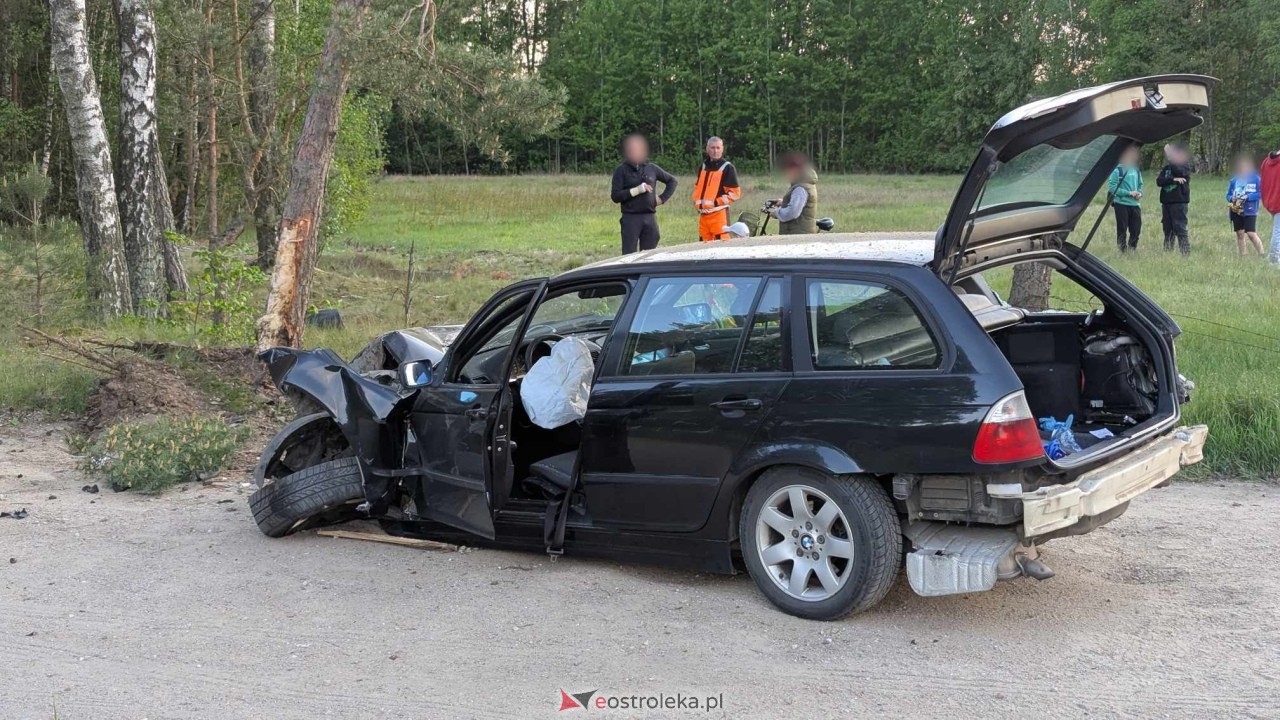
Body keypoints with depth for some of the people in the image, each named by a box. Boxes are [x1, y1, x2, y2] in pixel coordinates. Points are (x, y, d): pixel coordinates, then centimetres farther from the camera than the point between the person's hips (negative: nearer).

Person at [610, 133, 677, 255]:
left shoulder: (652, 168, 10)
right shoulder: (621, 170, 2)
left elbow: (672, 181, 21)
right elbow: (615, 196, -6)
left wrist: (662, 198, 8)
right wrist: (636, 190, -14)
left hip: (650, 217, 3)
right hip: (630, 218, -3)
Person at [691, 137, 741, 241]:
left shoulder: (727, 168, -4)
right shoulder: (702, 167, 17)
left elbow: (735, 192, -8)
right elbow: (697, 186, 30)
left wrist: (717, 202, -15)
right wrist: (697, 202, 13)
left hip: (719, 213, -7)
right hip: (703, 214, 7)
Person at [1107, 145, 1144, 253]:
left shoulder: (1136, 170, 12)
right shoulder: (1118, 170, -6)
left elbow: (1140, 185, 22)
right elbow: (1111, 187, -12)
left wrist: (1140, 193, 0)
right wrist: (1129, 193, -15)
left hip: (1135, 204, 5)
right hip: (1122, 204, -5)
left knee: (1136, 230, 6)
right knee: (1122, 231, -1)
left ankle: (1132, 250, 19)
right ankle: (1122, 251, 6)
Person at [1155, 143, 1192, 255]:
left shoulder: (1184, 166, 2)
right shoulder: (1166, 167, 16)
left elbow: (1178, 172, -21)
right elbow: (1159, 181, 1)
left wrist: (1171, 160, -11)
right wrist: (1173, 179, -13)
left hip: (1179, 202, -6)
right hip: (1166, 202, 6)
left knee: (1180, 229, -11)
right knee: (1168, 230, 10)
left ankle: (1186, 253, -11)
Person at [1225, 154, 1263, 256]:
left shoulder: (1256, 179, -4)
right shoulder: (1234, 180, 7)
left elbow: (1261, 194, -6)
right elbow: (1228, 195, 13)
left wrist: (1248, 197, -18)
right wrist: (1232, 198, -9)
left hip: (1250, 211, -4)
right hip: (1236, 210, 4)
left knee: (1251, 233, -12)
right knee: (1240, 233, 7)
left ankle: (1261, 254, -1)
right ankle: (1243, 256, 15)